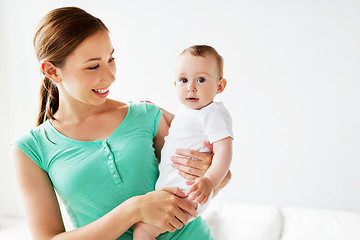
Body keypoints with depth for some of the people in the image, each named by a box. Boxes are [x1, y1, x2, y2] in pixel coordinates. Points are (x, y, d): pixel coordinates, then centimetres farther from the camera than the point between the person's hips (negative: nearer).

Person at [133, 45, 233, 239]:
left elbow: (224, 151, -27)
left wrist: (210, 180, -40)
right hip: (168, 187, 10)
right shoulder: (188, 110, 12)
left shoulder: (215, 114, -17)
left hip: (187, 194, -10)